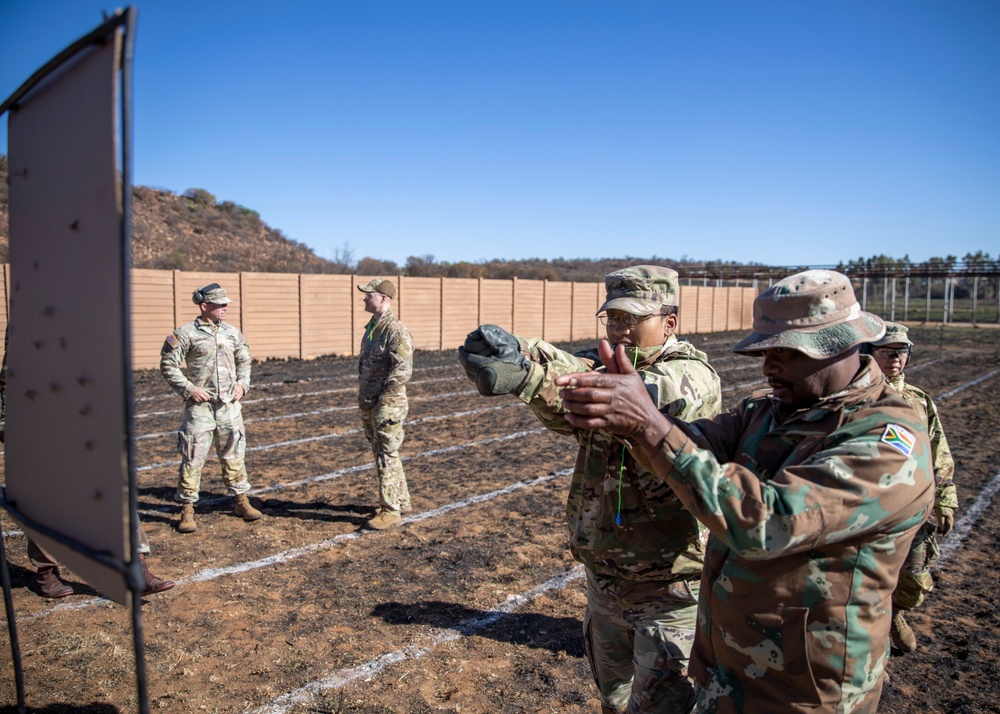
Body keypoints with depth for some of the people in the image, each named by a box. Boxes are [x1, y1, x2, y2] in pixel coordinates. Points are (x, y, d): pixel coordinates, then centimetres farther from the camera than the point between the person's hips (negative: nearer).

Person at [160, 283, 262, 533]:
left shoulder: (232, 333, 9)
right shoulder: (186, 334, -5)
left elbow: (244, 361, 20)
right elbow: (168, 365, -4)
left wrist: (242, 383, 4)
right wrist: (189, 388, -12)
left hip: (230, 405, 4)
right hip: (200, 406, -4)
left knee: (234, 455, 12)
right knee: (192, 458, -1)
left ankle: (241, 501, 25)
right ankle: (187, 510, 10)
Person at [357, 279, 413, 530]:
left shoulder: (395, 331, -17)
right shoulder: (372, 327, 13)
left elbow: (403, 371, -23)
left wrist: (382, 400, -17)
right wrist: (364, 398, 13)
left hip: (387, 407, -10)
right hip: (369, 406, 10)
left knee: (386, 458, -3)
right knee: (383, 455, 17)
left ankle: (391, 511, 7)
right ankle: (402, 502, 29)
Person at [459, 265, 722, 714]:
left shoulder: (691, 374, -16)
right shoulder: (605, 367, 0)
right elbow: (567, 411, -23)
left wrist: (530, 372, -55)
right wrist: (520, 356, -46)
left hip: (671, 590, -5)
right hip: (604, 580, 6)